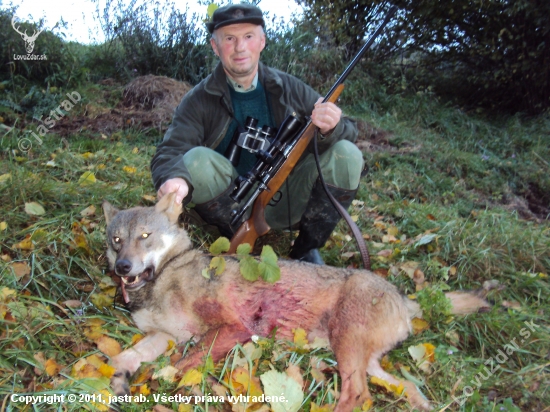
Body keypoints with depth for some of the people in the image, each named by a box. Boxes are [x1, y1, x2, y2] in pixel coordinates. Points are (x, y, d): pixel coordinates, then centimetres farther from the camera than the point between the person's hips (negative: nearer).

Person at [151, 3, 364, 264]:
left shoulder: (290, 88, 0)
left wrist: (330, 129, -28)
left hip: (288, 202, 2)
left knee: (347, 154, -18)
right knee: (195, 160, -28)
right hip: (235, 208, -1)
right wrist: (175, 178, -40)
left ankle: (306, 250, -5)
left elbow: (348, 131, -2)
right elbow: (169, 152, -14)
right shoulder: (199, 100, -4)